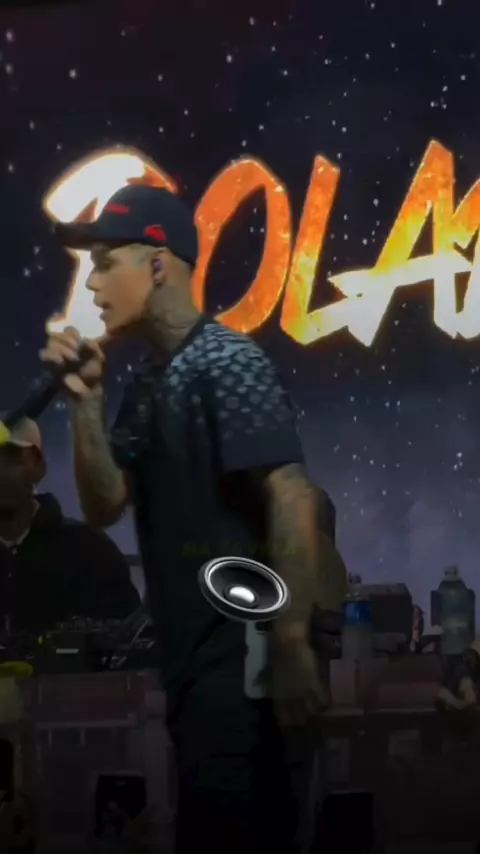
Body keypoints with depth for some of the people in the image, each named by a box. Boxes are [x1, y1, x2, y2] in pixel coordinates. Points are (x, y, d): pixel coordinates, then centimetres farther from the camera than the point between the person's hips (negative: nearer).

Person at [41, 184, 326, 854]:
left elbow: (292, 501, -19)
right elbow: (105, 507, 10)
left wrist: (293, 648, -23)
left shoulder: (227, 363, -13)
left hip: (245, 661, -9)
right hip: (194, 661, 9)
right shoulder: (148, 383, 13)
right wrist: (86, 398, -3)